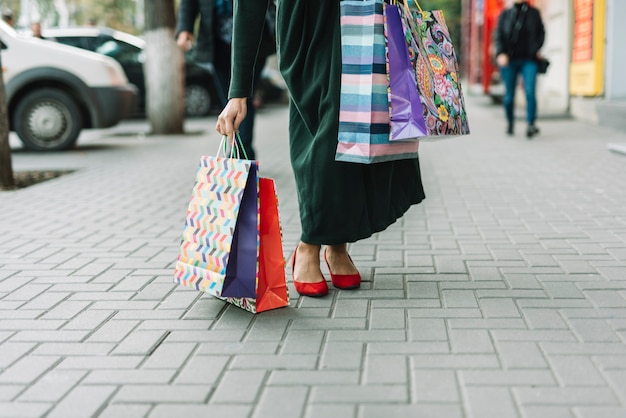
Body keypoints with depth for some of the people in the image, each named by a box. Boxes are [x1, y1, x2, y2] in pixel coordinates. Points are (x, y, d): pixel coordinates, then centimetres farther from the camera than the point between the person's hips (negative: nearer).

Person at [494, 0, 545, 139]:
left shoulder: (533, 13, 10)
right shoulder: (505, 14, 10)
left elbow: (541, 32, 16)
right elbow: (498, 35, 3)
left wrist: (536, 49, 1)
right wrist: (501, 53, -11)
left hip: (528, 60, -1)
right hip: (509, 60, 1)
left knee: (530, 92, -15)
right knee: (509, 94, 6)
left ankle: (531, 124, -16)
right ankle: (510, 123, 25)